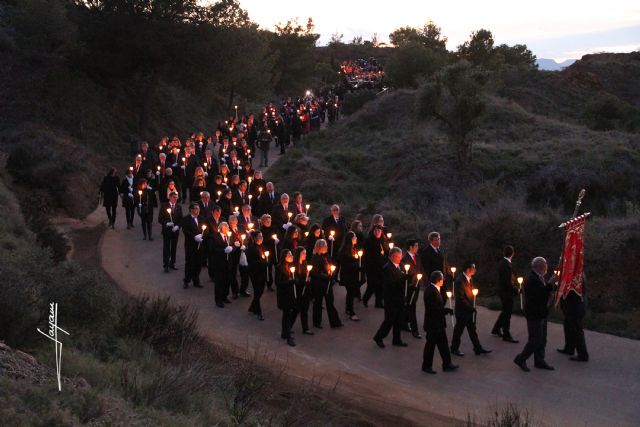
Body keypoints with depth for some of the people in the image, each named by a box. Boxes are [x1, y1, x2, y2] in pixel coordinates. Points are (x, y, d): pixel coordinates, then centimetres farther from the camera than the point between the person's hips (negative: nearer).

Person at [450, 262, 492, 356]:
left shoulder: (468, 278, 4)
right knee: (459, 330, 6)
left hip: (469, 309, 8)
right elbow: (460, 298, -23)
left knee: (472, 329, 13)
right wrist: (471, 308, -19)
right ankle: (454, 349, 21)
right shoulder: (460, 280, -24)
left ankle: (478, 348, 20)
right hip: (462, 310, -8)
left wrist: (472, 307, 5)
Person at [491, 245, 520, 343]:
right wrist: (515, 290, -11)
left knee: (505, 312, 22)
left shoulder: (501, 263, 5)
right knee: (507, 313, 0)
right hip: (507, 292, -9)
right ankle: (506, 335, 8)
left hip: (502, 290, 9)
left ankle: (496, 329, 33)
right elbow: (509, 282, -25)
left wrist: (514, 288, 14)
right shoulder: (507, 265, -24)